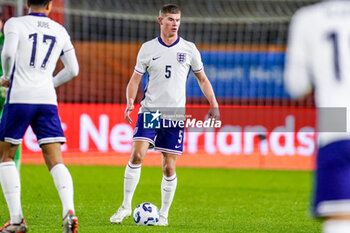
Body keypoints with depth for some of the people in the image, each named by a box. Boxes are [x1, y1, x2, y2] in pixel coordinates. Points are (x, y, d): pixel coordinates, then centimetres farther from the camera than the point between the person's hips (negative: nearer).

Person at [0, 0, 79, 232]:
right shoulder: (60, 31, 15)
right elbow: (73, 69, 19)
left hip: (20, 96, -3)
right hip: (47, 99, 3)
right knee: (55, 161, 0)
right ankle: (69, 210, -24)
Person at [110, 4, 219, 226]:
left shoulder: (189, 49, 4)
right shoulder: (148, 48, 4)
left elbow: (203, 79, 13)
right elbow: (136, 79, 7)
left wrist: (214, 105, 3)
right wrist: (130, 102, -11)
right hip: (149, 111, 0)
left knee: (169, 168, -1)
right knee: (137, 155, -18)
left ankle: (164, 214, 14)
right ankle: (126, 206, -6)